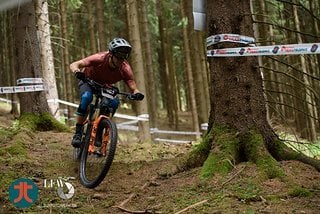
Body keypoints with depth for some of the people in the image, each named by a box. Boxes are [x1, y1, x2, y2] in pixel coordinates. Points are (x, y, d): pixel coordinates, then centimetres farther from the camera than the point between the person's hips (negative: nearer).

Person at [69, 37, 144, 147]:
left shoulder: (125, 69, -29)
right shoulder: (100, 58, -36)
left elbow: (133, 89, -25)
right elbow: (73, 65, -38)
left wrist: (137, 94, -49)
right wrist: (77, 71, -61)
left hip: (105, 85, 3)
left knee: (114, 102, -25)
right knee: (86, 97, -34)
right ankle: (78, 132, -22)